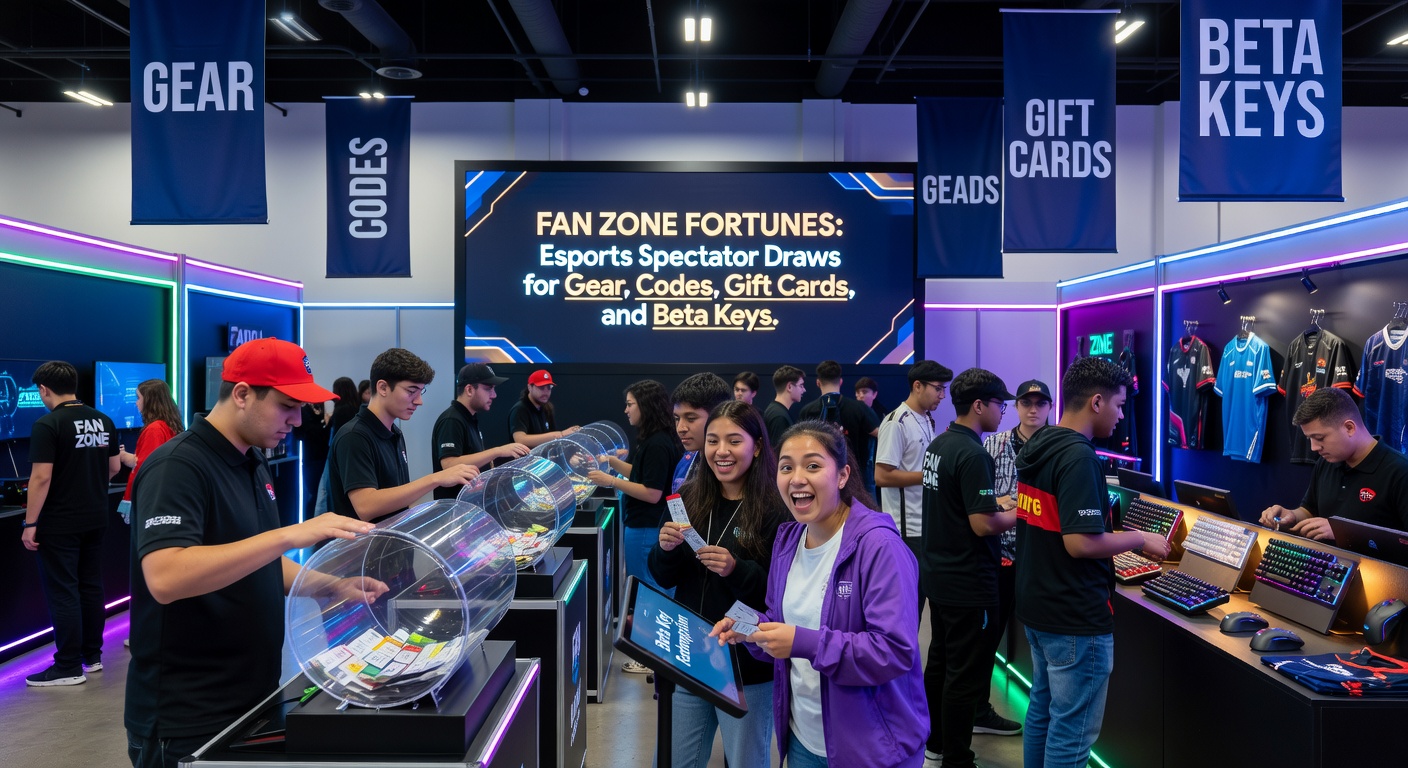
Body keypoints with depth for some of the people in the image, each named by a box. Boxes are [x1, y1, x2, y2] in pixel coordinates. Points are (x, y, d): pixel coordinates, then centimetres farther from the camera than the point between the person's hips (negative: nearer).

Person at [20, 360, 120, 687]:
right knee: (90, 586, 15)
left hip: (59, 524, -7)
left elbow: (41, 478, -19)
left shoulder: (47, 425, -16)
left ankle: (69, 667, 4)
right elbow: (114, 467, 12)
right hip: (95, 518, 7)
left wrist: (30, 523, -14)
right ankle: (92, 655, 23)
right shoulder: (104, 421, 4)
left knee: (62, 592, 0)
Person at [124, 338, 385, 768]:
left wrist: (335, 586, 2)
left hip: (253, 697, 9)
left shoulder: (253, 463, 8)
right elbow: (165, 578, -33)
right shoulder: (177, 467, -19)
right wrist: (289, 535, -36)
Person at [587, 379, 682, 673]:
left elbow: (652, 493, -25)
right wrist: (613, 461, 10)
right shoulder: (652, 439, 8)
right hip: (643, 524, 10)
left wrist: (612, 481, -22)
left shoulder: (658, 444, -23)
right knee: (647, 587, 20)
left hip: (646, 528, -10)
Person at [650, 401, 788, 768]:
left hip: (748, 669, -5)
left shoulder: (776, 509, -15)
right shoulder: (689, 498, 0)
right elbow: (663, 578, 6)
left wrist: (737, 570, -27)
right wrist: (666, 549, -14)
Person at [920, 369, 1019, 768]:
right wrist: (1019, 514, -7)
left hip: (938, 575, 9)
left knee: (940, 662, 19)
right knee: (966, 676, 2)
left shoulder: (938, 444, 6)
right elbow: (983, 525, -24)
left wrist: (996, 503, 12)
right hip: (968, 584, -9)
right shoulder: (972, 455, -22)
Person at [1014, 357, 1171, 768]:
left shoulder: (1036, 446, 7)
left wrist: (1123, 539, 15)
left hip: (1037, 604, 9)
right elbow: (1080, 543, -27)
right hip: (1075, 616, -9)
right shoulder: (1079, 457, -22)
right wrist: (1140, 539, -12)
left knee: (1043, 710, 20)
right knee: (1071, 730, 3)